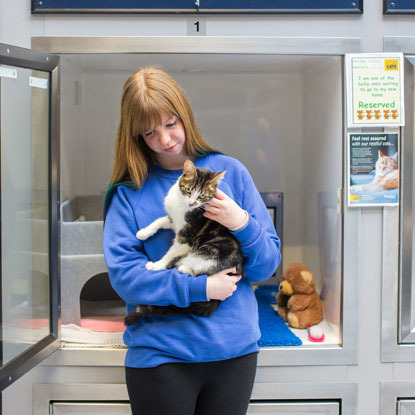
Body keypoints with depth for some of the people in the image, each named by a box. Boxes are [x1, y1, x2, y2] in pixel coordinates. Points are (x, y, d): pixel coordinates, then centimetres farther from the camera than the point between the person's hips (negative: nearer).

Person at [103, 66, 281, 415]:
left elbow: (268, 265, 3)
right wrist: (201, 288, -16)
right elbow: (123, 274, -11)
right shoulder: (130, 190, -1)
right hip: (161, 353, -1)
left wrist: (243, 224, -16)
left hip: (235, 348, 2)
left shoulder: (230, 171, 3)